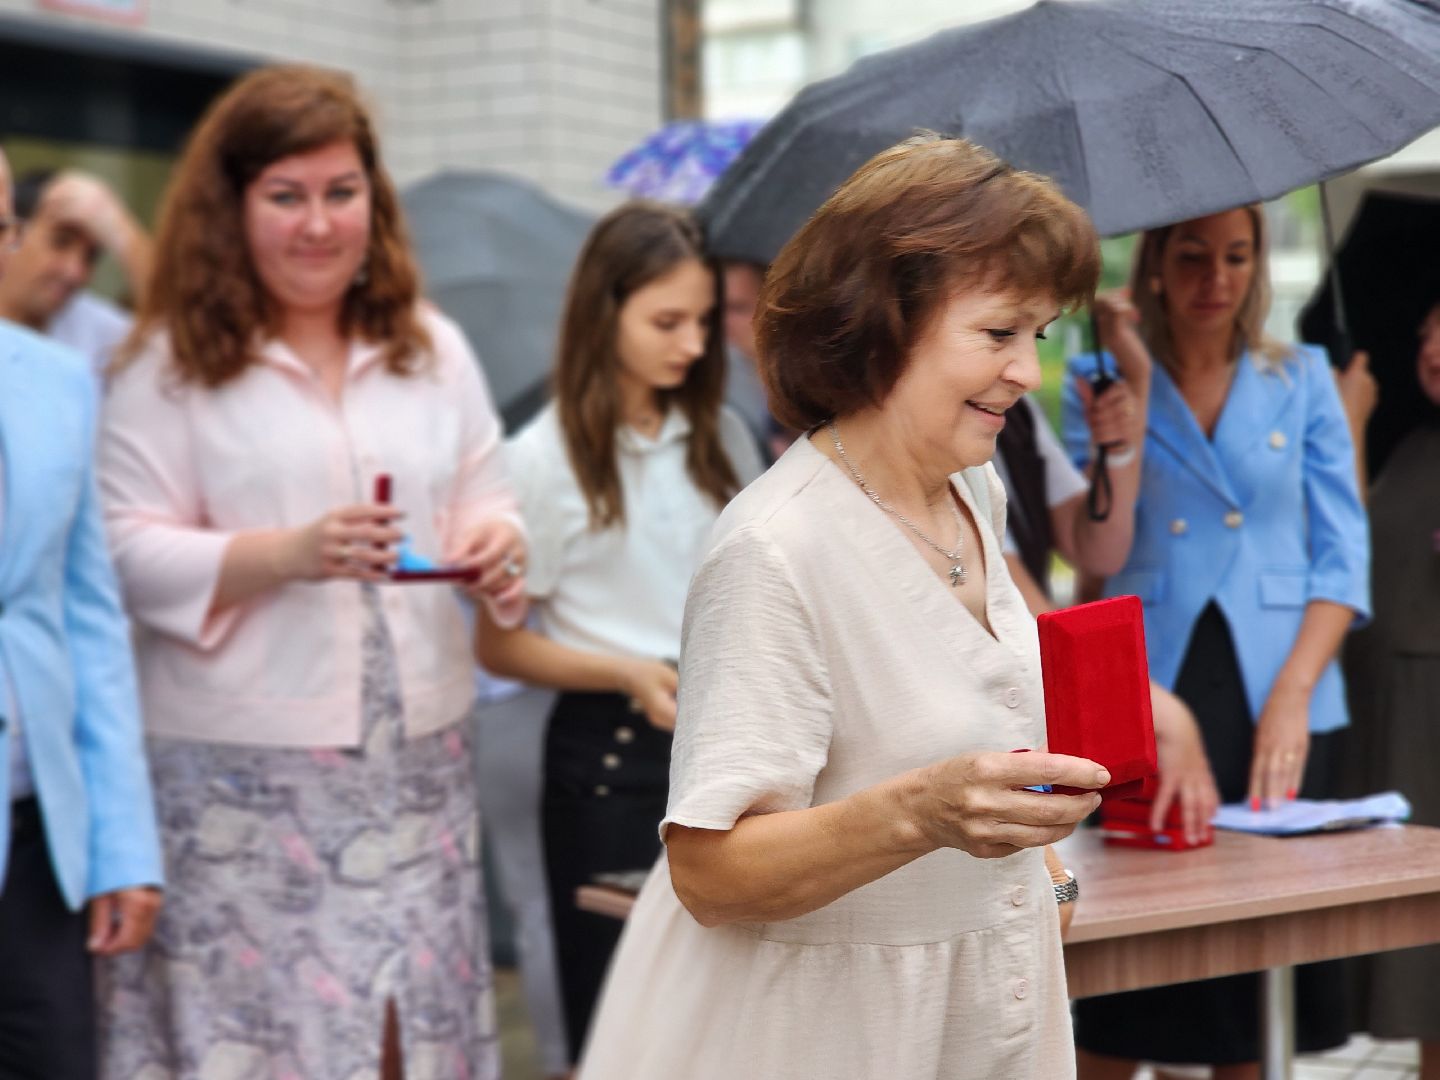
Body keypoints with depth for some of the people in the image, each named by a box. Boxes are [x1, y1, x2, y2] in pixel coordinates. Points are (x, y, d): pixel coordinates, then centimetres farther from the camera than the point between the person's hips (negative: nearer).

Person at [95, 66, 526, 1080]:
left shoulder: (432, 348, 12)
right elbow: (131, 552, -7)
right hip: (243, 773, -3)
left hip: (419, 758, 4)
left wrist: (496, 544, -7)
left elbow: (488, 499, 16)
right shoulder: (174, 363, -2)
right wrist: (289, 555, -20)